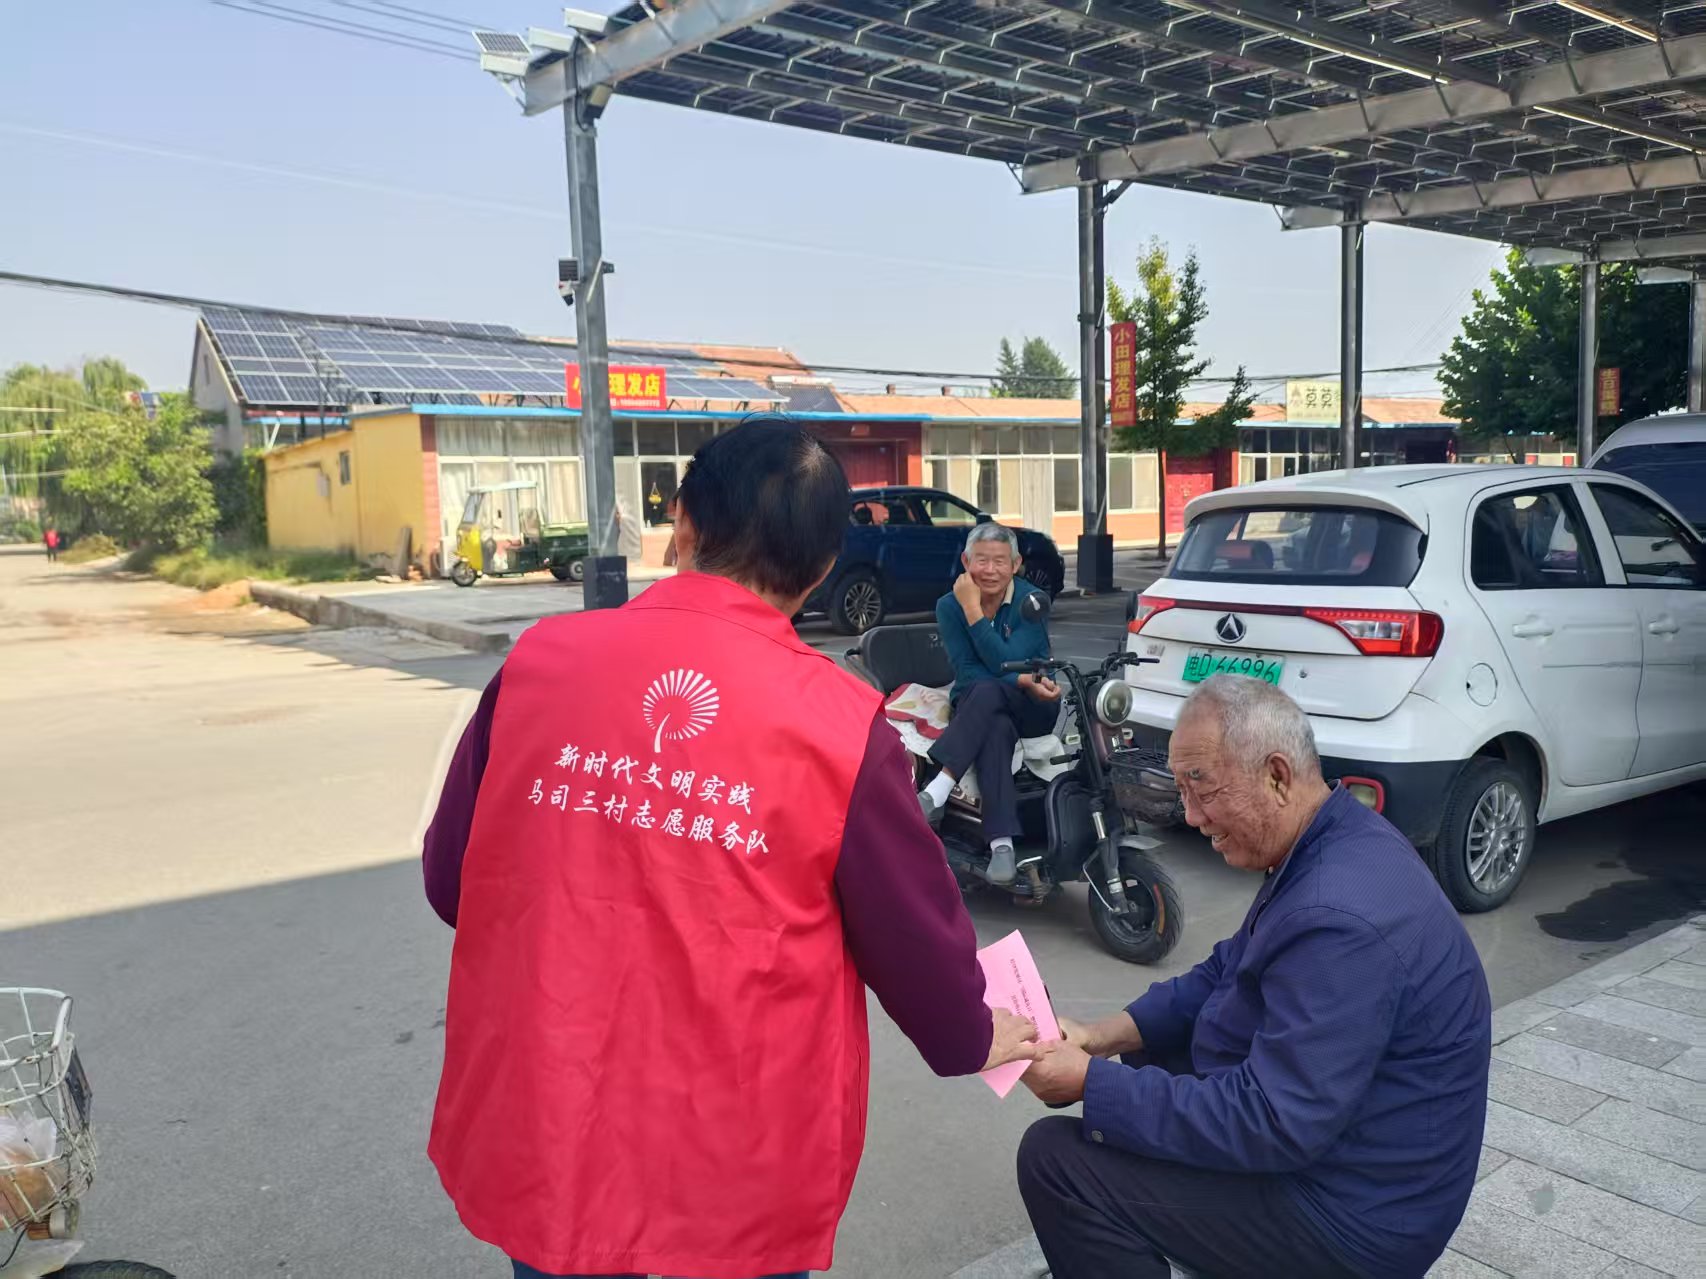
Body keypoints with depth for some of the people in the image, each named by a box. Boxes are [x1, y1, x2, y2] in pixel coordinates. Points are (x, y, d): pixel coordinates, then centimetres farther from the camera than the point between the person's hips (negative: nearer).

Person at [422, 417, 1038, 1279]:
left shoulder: (540, 660, -8)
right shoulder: (840, 724, -15)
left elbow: (449, 880, 3)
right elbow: (915, 935, -5)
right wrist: (972, 1040, 17)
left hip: (541, 1135, 3)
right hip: (738, 1175, -2)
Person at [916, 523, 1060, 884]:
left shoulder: (1031, 600, -8)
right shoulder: (949, 605, -2)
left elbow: (1005, 663, -19)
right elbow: (966, 673, -10)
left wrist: (973, 609, -21)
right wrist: (1024, 682, -24)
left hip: (1033, 707, -1)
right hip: (976, 705, 1)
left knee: (987, 692, -36)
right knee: (995, 730, -37)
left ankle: (937, 791, -42)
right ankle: (1002, 842, -45)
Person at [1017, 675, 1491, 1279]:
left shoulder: (1341, 919, -33)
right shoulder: (1334, 843, 0)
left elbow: (1270, 1126, -31)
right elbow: (1226, 972, 10)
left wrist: (1091, 1084, -24)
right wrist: (1104, 1036, -2)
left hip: (1348, 1211, -10)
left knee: (1054, 1157, -12)